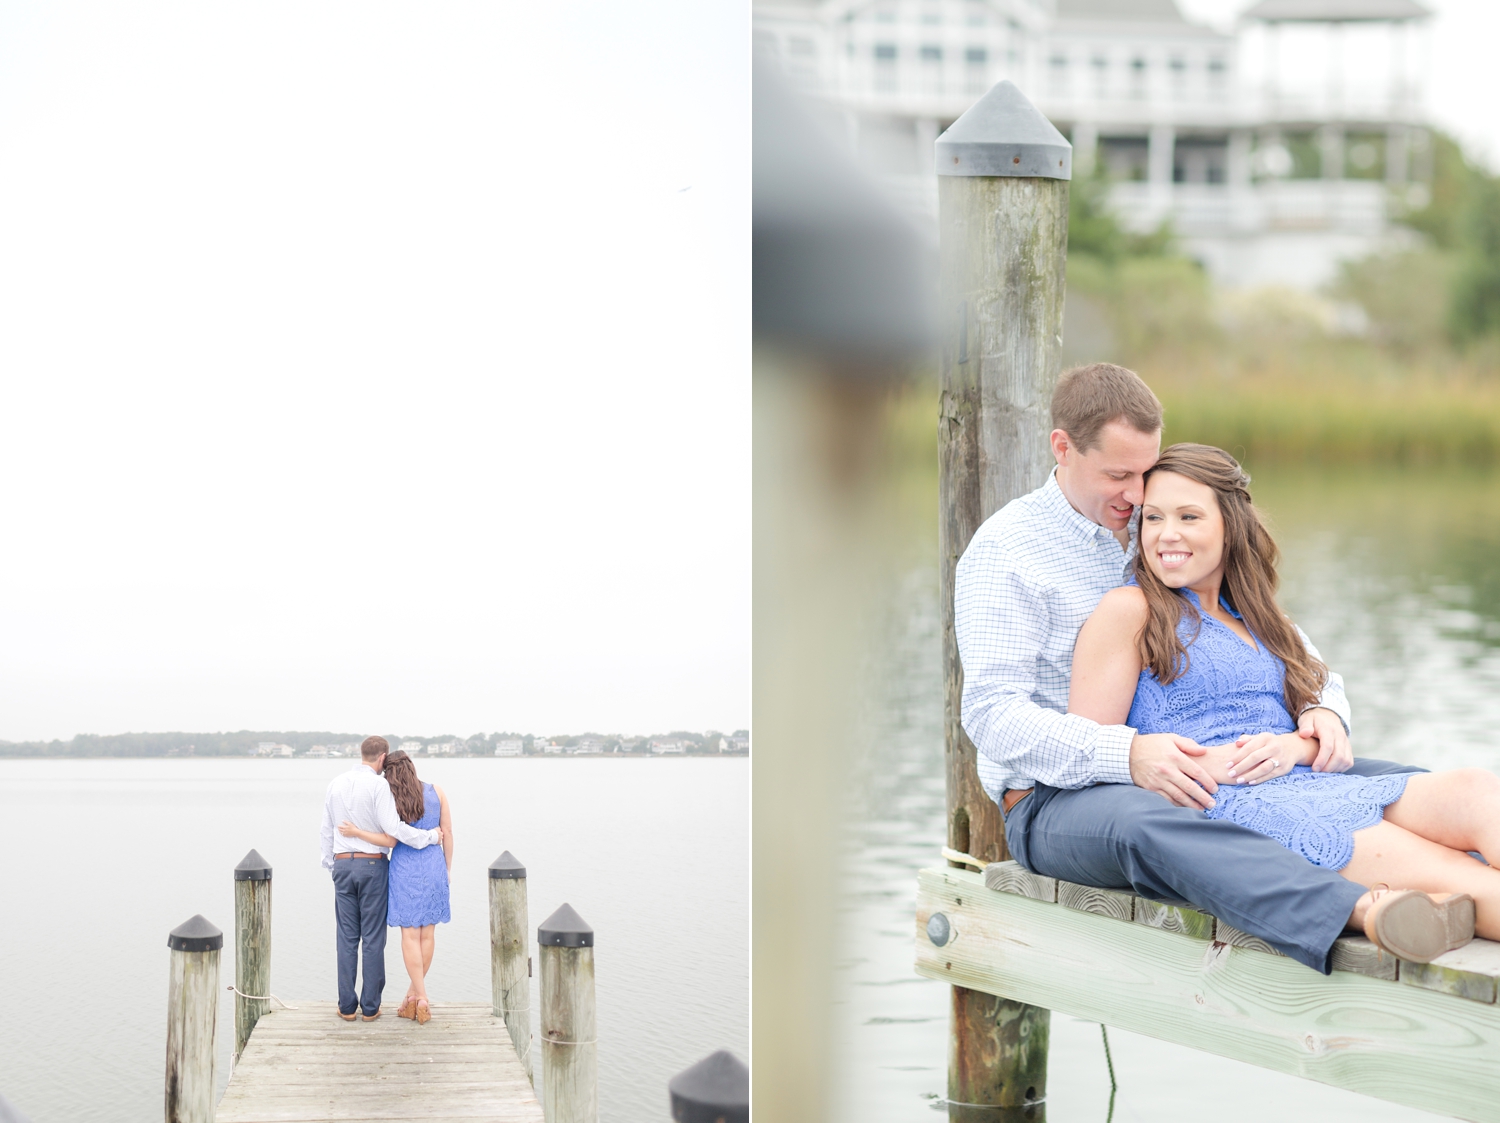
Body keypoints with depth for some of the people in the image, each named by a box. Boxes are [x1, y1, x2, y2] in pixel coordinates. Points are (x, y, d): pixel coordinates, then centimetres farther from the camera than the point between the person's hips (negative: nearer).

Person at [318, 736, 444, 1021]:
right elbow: (393, 828, -18)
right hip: (372, 864, -4)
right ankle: (370, 1006, 4)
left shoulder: (336, 784, 6)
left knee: (347, 938, 7)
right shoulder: (378, 785, -11)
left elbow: (327, 830, 12)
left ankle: (347, 1006, 6)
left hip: (342, 865, 4)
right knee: (373, 938, 2)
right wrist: (431, 836, -8)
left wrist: (331, 865, 22)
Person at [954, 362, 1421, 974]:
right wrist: (1127, 755, -32)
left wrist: (1324, 708, -7)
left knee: (1396, 781, -12)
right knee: (1147, 823, -43)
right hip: (1059, 799, -7)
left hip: (1190, 775, 7)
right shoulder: (1003, 550, -3)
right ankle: (1367, 914, -64)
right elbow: (993, 714, -16)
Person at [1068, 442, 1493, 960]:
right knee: (1449, 878, -26)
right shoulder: (1129, 611, 6)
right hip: (1223, 808, -7)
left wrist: (1296, 745, 2)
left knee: (1476, 791, -22)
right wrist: (1202, 764, -14)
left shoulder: (1254, 617, 27)